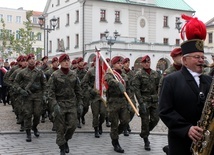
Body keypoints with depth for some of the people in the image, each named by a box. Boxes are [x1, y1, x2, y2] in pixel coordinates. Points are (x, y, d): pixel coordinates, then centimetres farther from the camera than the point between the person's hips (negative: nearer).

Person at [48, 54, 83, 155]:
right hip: (59, 104, -3)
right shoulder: (55, 75, -5)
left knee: (72, 126, -1)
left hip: (72, 104, 3)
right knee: (60, 127, 2)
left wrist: (80, 103, 5)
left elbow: (78, 90, 11)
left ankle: (65, 140, 28)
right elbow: (51, 91, -7)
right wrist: (55, 105, -17)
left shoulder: (73, 75, 6)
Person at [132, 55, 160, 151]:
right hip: (144, 100, -4)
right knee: (145, 121, 0)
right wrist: (141, 102, -17)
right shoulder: (138, 75, -4)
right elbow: (136, 89, -10)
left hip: (154, 101, 4)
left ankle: (144, 134, 27)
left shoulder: (155, 74, 9)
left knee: (155, 119, 3)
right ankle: (146, 141, 14)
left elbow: (159, 87, 12)